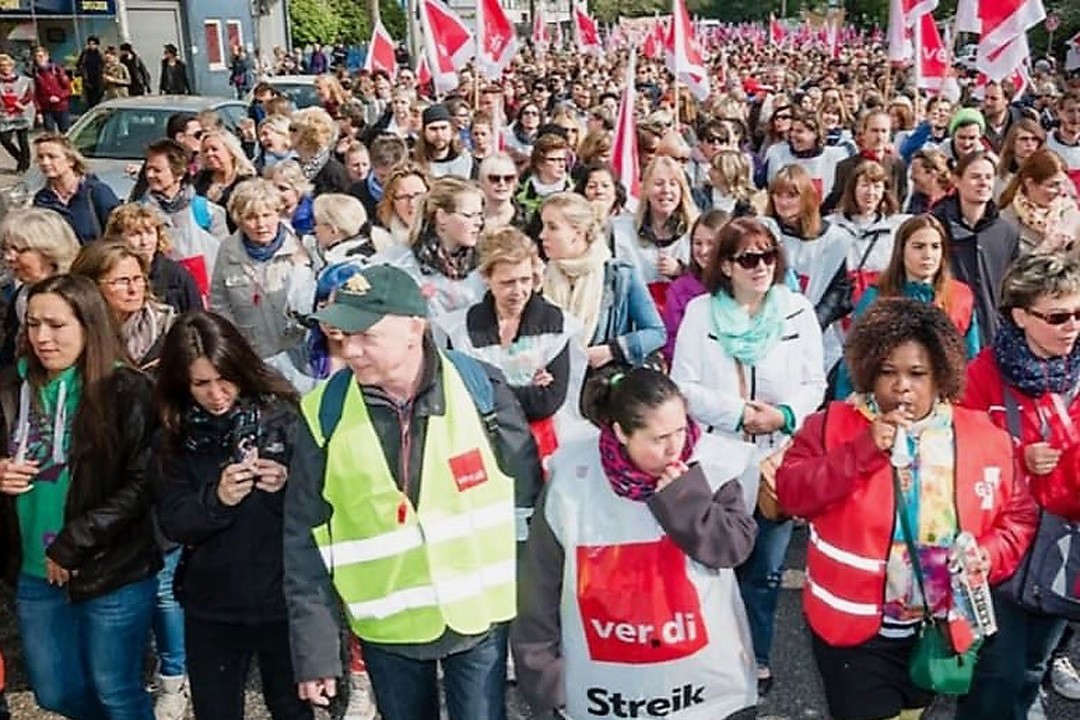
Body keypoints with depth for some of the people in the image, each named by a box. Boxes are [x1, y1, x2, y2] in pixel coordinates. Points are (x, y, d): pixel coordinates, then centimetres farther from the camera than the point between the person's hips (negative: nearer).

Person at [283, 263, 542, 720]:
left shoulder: (480, 386, -12)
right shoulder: (325, 413, -11)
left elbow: (528, 499, -3)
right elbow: (306, 542, -6)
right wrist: (314, 650, -5)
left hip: (478, 616, -1)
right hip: (386, 627, 1)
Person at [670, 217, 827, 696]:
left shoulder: (799, 311, 3)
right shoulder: (701, 311, -1)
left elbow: (815, 384, 2)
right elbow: (683, 386, -5)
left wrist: (784, 415, -16)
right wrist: (736, 412, -16)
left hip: (779, 458, 1)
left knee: (766, 566, 12)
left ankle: (757, 655, 30)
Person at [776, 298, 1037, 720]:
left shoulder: (984, 437, -2)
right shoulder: (834, 425, -8)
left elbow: (1018, 516, 6)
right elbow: (790, 493, -17)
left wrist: (988, 556, -14)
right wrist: (863, 451, -26)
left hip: (941, 629, 3)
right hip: (855, 626, -3)